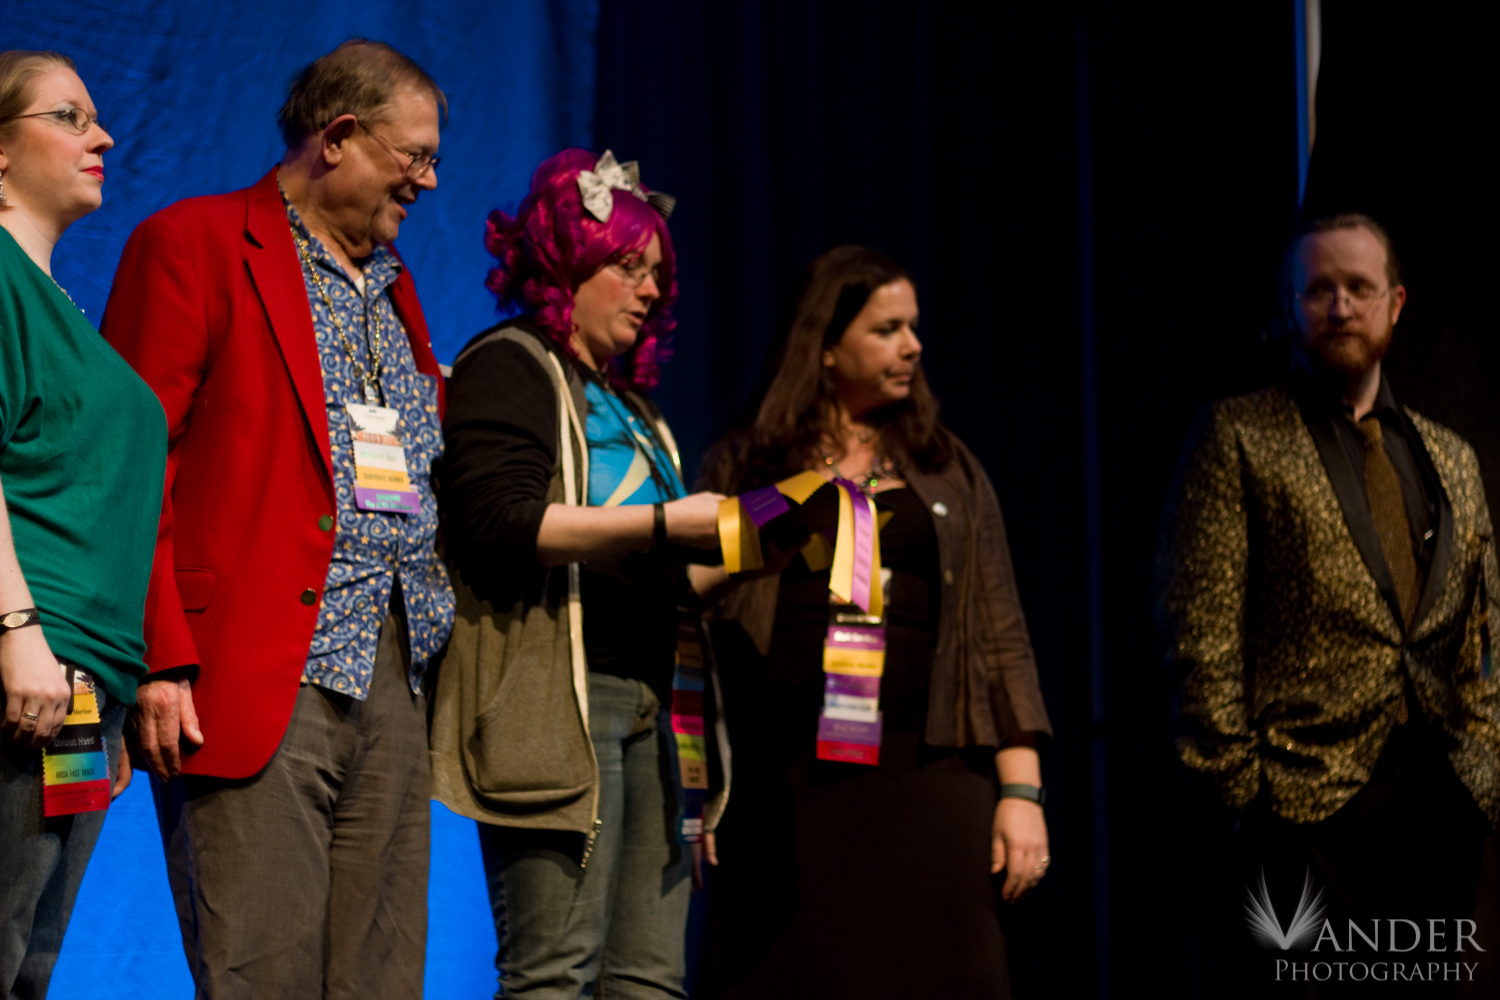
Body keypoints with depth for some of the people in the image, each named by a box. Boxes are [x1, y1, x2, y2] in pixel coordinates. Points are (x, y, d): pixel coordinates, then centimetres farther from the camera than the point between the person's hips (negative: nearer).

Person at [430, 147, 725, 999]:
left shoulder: (629, 400, 26)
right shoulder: (510, 366, 0)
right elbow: (499, 520, -17)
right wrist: (666, 522, -17)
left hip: (640, 699, 9)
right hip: (553, 698, -9)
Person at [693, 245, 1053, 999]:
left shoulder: (947, 471, 14)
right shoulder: (744, 469, 8)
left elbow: (1000, 635, 10)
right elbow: (698, 632, 8)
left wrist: (1021, 790, 0)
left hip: (925, 779, 1)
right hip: (785, 792, -1)